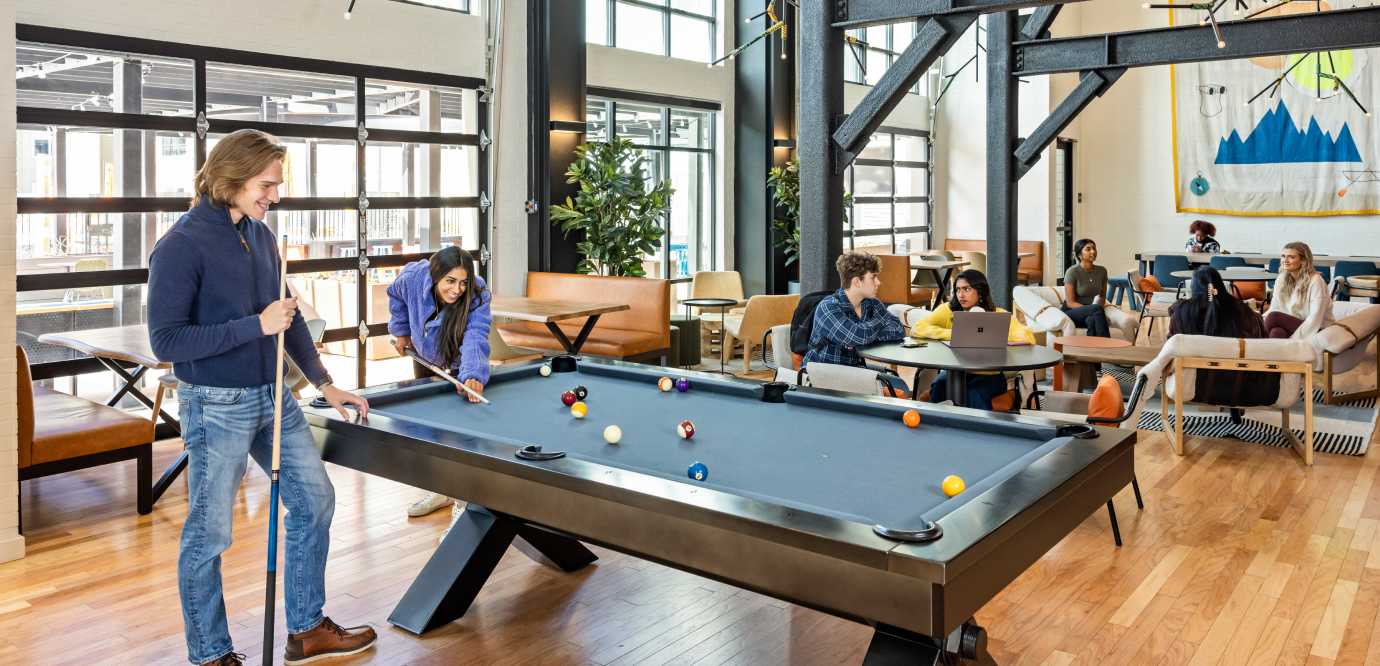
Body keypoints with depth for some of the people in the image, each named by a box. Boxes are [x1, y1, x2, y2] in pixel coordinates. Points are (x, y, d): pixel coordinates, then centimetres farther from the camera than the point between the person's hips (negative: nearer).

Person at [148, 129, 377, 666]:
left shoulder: (260, 235, 7)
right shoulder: (181, 246, -15)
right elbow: (165, 341, -18)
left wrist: (324, 384, 13)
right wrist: (255, 325, -22)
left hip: (273, 398, 8)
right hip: (216, 406, -8)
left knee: (315, 501, 11)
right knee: (209, 534, 4)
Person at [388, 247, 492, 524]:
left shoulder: (478, 297, -39)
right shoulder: (413, 276, -30)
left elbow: (475, 340, -54)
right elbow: (396, 294, -3)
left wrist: (473, 376, -71)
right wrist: (401, 331, -5)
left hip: (458, 364, -3)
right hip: (425, 357, 4)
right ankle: (440, 490, 19)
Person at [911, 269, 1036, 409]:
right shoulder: (948, 310, 0)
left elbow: (1028, 337, -17)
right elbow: (916, 328, -12)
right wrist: (953, 334, -20)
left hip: (989, 376, -1)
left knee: (974, 393, -32)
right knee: (939, 386, -29)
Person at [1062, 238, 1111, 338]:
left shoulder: (1102, 271, 4)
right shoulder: (1072, 272, -12)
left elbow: (1103, 297, 15)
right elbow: (1070, 303, -13)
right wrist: (1092, 309, -25)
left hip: (1092, 316, 4)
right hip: (1071, 313, -4)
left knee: (1092, 320, -36)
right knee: (1097, 309, -35)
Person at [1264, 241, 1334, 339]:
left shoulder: (1315, 281, -12)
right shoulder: (1282, 280, 7)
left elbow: (1315, 319, -19)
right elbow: (1273, 309, 4)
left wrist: (1294, 339, -27)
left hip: (1319, 331, -5)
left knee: (1273, 318, -29)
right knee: (1277, 332, -32)